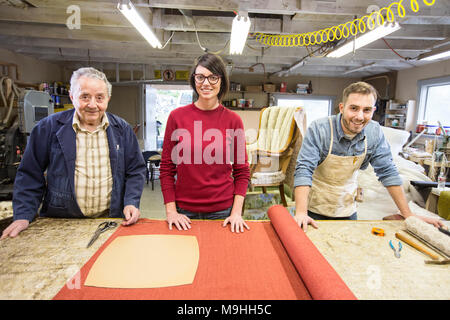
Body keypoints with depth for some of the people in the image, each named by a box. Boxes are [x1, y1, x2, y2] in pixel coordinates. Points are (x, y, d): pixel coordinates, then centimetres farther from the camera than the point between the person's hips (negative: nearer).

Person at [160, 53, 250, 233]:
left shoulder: (233, 120, -3)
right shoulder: (177, 116, -3)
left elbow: (241, 171, 0)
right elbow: (167, 168, 0)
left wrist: (236, 212, -7)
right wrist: (170, 210, -5)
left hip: (222, 211, 0)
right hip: (184, 211, 0)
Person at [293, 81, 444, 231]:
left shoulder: (375, 133, -11)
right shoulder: (318, 129, -23)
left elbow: (387, 172, -3)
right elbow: (304, 169, -28)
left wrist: (408, 215, -4)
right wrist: (301, 213, -38)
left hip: (347, 209, 4)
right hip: (315, 208, -3)